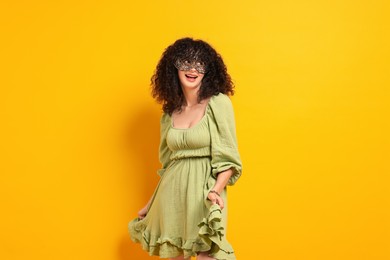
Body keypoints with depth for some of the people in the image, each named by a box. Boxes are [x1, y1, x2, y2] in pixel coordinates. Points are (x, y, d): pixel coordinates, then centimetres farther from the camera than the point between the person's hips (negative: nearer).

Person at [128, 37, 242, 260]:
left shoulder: (218, 103, -5)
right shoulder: (170, 112, 10)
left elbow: (228, 157, -7)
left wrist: (216, 189, -23)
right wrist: (151, 203, 20)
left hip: (203, 192, -4)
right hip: (171, 193, 5)